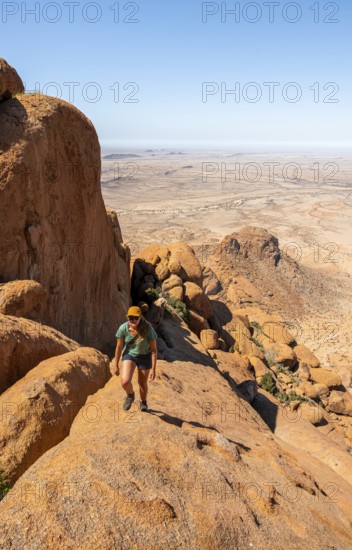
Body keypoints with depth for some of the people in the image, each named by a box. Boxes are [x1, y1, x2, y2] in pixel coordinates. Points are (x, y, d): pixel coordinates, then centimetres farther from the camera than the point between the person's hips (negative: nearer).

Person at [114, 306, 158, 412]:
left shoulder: (148, 329, -28)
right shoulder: (123, 328, -24)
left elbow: (154, 350, -19)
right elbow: (119, 347, -9)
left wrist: (153, 369, -18)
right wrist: (116, 365, -2)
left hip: (145, 356, 0)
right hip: (129, 355, 1)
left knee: (142, 383, 16)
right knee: (125, 382, -21)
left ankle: (143, 402, 48)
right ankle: (130, 395, 16)